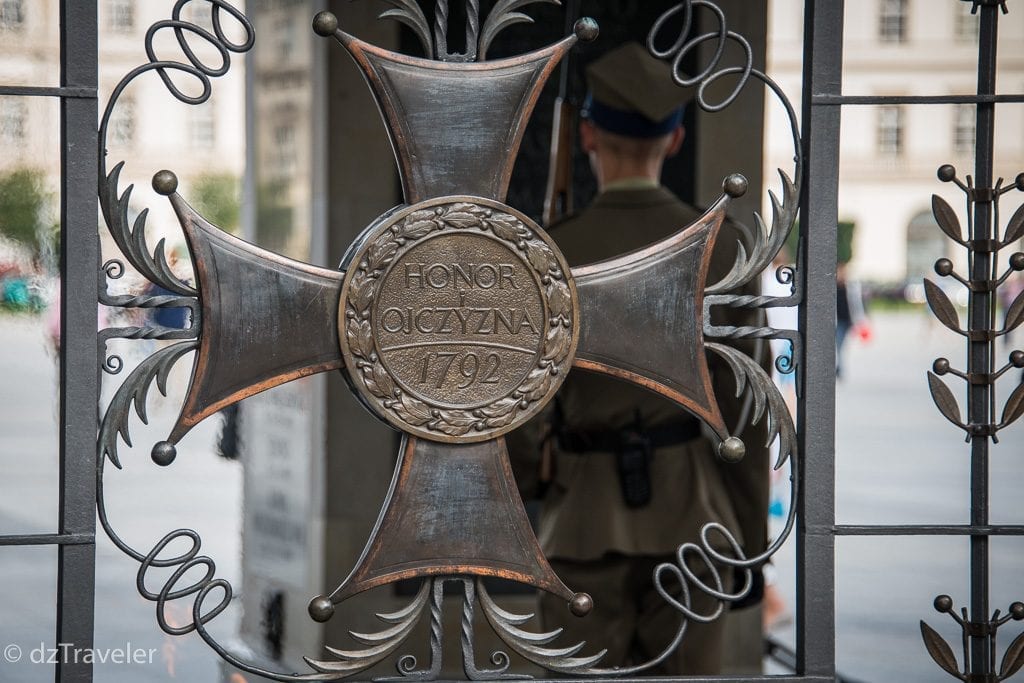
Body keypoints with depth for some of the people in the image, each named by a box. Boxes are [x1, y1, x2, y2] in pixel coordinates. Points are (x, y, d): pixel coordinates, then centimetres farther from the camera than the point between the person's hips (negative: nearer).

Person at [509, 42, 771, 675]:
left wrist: (531, 470, 13)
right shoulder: (722, 250, -6)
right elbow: (741, 408, -4)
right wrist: (751, 538, 6)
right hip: (689, 514, 2)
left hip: (587, 520, -2)